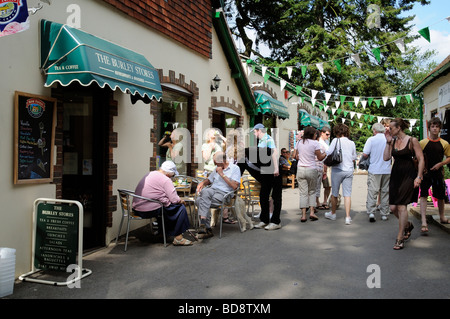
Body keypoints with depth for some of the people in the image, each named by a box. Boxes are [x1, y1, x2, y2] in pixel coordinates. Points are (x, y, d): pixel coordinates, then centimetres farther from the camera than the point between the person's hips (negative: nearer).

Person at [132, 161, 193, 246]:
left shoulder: (149, 174, 16)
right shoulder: (166, 180, -13)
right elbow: (174, 200, -17)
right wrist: (181, 201, 7)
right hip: (149, 210, -9)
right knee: (180, 208, 2)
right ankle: (178, 238, 4)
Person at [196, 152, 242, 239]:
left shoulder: (235, 168, 4)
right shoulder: (217, 169, 25)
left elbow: (235, 186, -8)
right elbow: (209, 180, 34)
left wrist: (222, 174, -8)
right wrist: (202, 183, 9)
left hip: (224, 193, -6)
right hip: (212, 190, 6)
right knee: (205, 191, -31)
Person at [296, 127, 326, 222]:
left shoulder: (299, 142, 6)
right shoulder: (315, 143, -6)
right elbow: (320, 158, -3)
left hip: (300, 169, 3)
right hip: (311, 169, -3)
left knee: (303, 192, 3)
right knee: (312, 191, 13)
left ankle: (303, 215, -1)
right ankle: (312, 212, 5)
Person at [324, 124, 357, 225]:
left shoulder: (336, 141, -5)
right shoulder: (352, 143, 7)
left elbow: (328, 153, -11)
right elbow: (354, 159, 15)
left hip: (337, 170, -3)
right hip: (349, 170, 3)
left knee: (334, 193, 10)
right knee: (347, 194, 2)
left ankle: (333, 214, 25)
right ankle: (347, 217, -4)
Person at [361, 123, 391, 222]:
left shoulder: (371, 139, -7)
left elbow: (365, 154, -9)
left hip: (374, 170, -3)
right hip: (387, 170, 3)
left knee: (372, 191, -1)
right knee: (385, 192, 10)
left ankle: (371, 212, -10)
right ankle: (384, 214, 16)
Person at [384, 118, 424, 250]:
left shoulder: (412, 140, -6)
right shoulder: (393, 141, 8)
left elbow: (421, 159, -6)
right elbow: (386, 157, 0)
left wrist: (419, 176, -12)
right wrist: (388, 142, -3)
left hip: (408, 176, -6)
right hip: (395, 175, 6)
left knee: (401, 206, -9)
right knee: (393, 207, 4)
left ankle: (400, 238, 2)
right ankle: (408, 225, 34)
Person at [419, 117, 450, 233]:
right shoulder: (422, 143, -3)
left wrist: (440, 164, -8)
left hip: (438, 173, 3)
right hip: (425, 173, -2)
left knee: (441, 196, 16)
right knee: (423, 195, -13)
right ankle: (424, 222, -15)